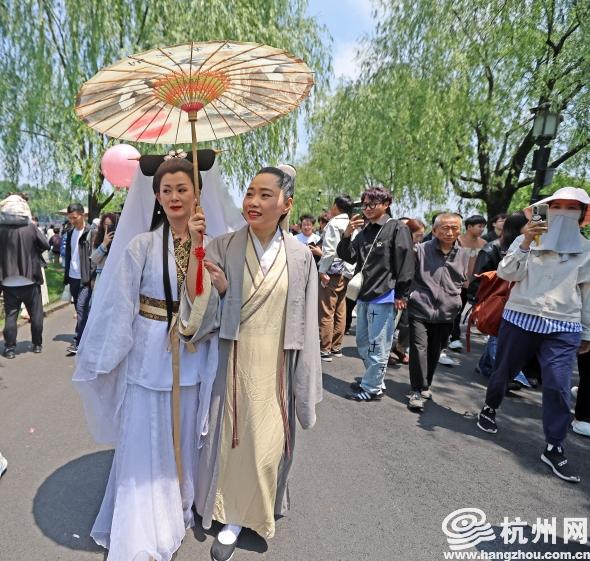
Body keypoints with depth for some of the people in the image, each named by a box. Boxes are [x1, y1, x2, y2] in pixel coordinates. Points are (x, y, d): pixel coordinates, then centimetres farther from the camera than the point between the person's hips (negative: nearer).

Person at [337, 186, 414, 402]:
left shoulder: (397, 229, -6)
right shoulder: (364, 232, 15)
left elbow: (405, 263, -11)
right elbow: (347, 257, 12)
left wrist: (401, 294, -13)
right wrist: (346, 235, -4)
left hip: (384, 297, -8)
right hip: (364, 295, 8)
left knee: (377, 345, -1)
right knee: (363, 343, 16)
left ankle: (373, 388, 11)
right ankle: (372, 380, 31)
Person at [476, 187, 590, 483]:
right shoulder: (527, 239, 1)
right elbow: (505, 274, -9)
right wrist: (525, 244, -20)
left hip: (563, 328, 1)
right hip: (519, 318, 0)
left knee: (558, 386, -5)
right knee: (503, 371, 13)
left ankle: (554, 449, 10)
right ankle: (489, 408, 41)